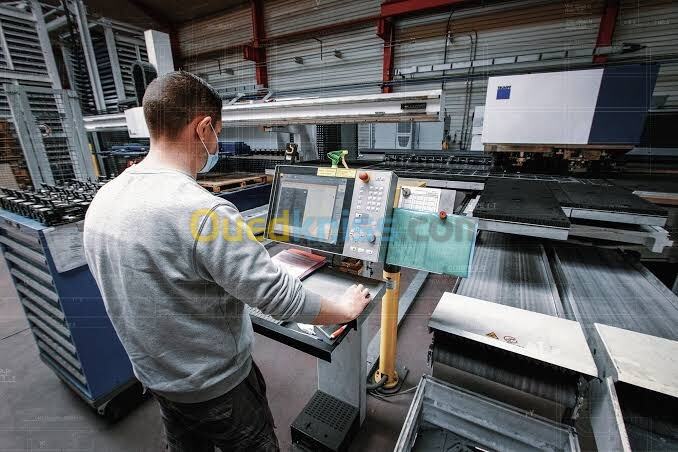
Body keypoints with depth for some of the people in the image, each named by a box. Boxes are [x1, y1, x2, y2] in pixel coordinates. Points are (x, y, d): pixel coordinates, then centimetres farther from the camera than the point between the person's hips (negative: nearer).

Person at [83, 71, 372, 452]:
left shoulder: (101, 201, -7)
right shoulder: (205, 213, -34)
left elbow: (131, 290, 5)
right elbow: (281, 297, -29)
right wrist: (347, 309, -12)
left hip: (155, 375, 7)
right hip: (216, 385, -6)